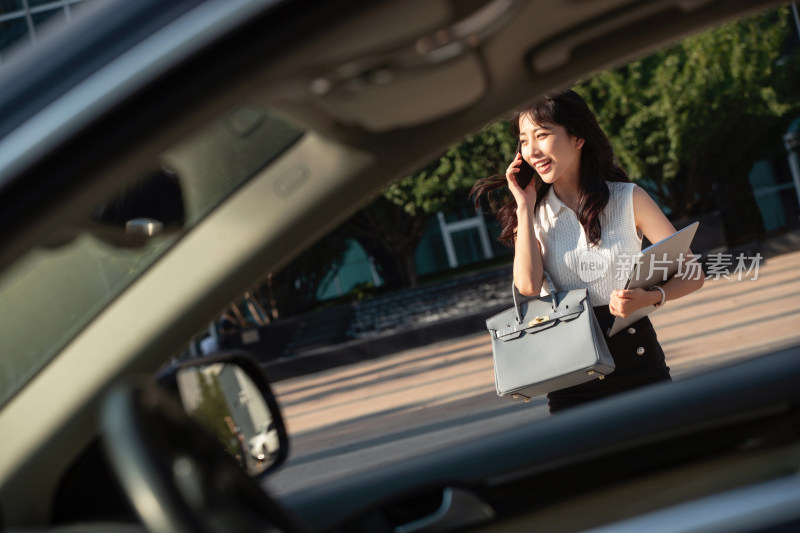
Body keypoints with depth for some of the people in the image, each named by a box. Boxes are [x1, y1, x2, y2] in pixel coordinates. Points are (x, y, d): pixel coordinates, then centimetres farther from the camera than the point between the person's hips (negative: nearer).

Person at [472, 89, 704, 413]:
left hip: (638, 365, -1)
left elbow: (691, 274, 1)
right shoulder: (535, 213, 6)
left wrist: (650, 298, -19)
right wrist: (524, 206, -5)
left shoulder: (628, 199, 1)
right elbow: (528, 285, -12)